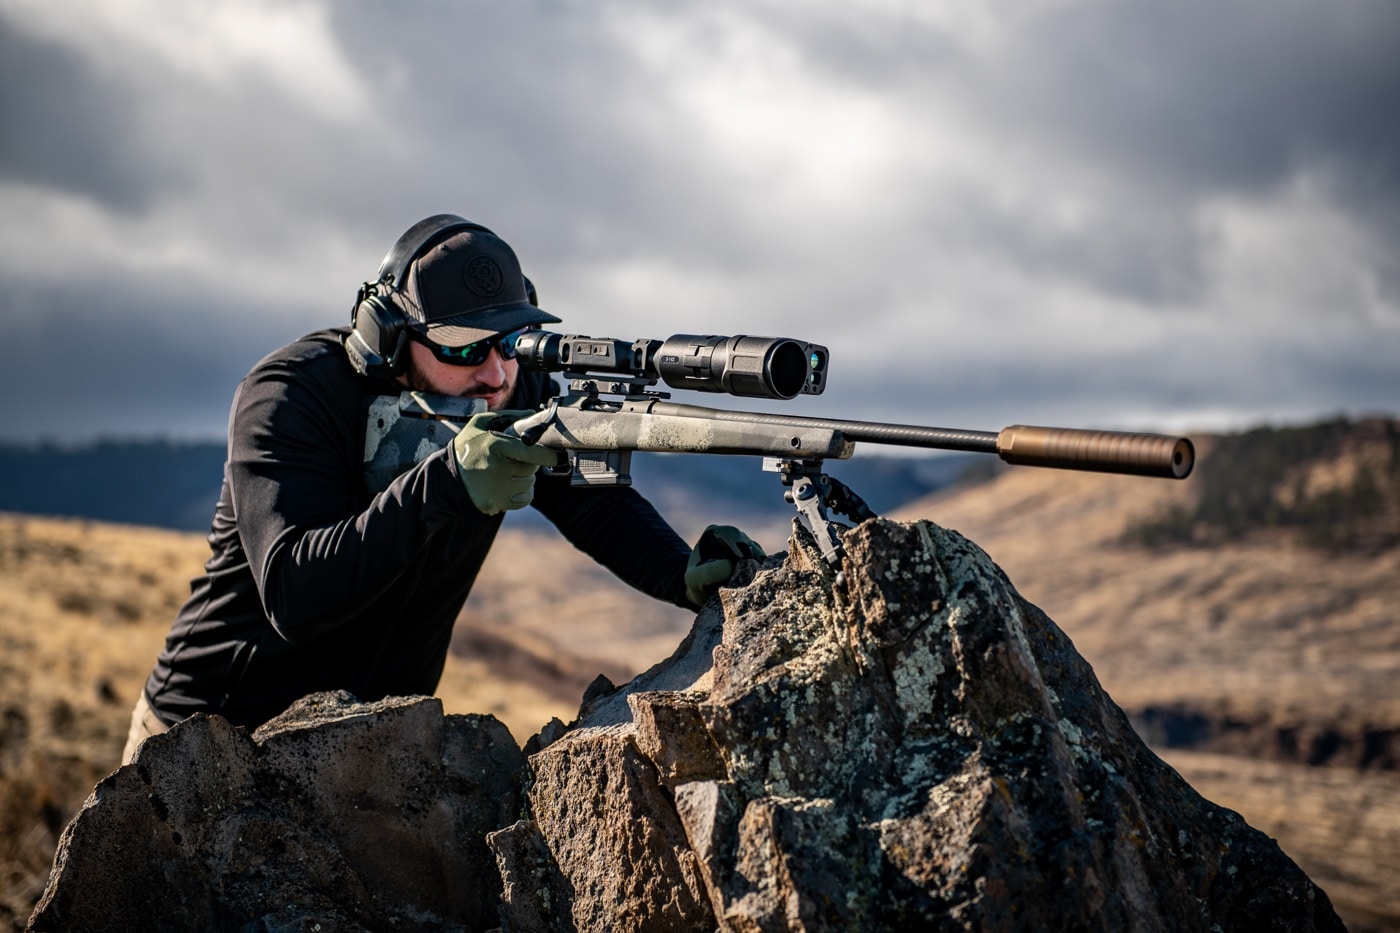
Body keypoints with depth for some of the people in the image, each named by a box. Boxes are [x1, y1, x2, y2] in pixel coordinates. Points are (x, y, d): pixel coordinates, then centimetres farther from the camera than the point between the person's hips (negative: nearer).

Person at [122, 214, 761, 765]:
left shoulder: (514, 394, -5)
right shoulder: (288, 398, -22)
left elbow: (601, 509, -2)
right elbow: (293, 597, -33)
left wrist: (688, 575, -24)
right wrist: (445, 482, -44)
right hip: (219, 732, -4)